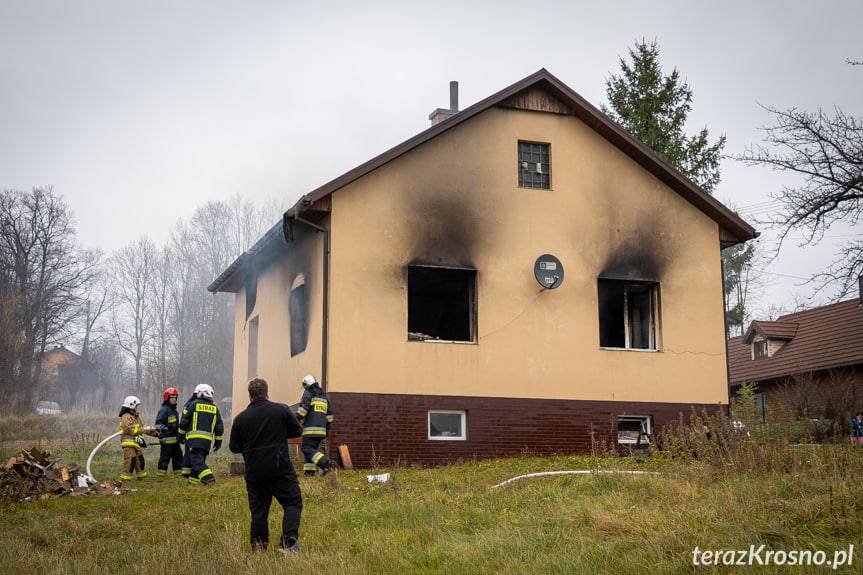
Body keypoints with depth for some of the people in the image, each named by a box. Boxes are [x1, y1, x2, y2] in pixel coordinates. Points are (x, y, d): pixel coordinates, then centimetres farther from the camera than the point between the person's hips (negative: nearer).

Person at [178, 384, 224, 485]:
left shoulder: (193, 404, 0)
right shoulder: (214, 408, 13)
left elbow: (184, 422, 1)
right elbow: (219, 427, 13)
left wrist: (181, 434, 15)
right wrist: (218, 441, 20)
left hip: (194, 438, -4)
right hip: (208, 439, 5)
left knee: (197, 459, -9)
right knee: (200, 458, 17)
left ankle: (208, 477, -25)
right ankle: (194, 478, 20)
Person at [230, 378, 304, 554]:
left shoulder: (240, 418, 2)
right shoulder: (281, 410, -3)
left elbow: (234, 447, 8)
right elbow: (297, 431, 7)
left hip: (254, 473, 3)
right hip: (281, 469, -3)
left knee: (258, 511, 10)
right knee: (293, 503, 5)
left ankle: (258, 548, 13)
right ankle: (288, 543, -9)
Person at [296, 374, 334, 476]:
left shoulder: (308, 394, -1)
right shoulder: (324, 396, 20)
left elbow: (303, 408, -14)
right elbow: (329, 413, 22)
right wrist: (327, 427, 26)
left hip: (311, 428, -7)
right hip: (321, 428, 7)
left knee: (307, 448, -9)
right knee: (313, 448, 15)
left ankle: (324, 462, -25)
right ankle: (309, 470, 9)